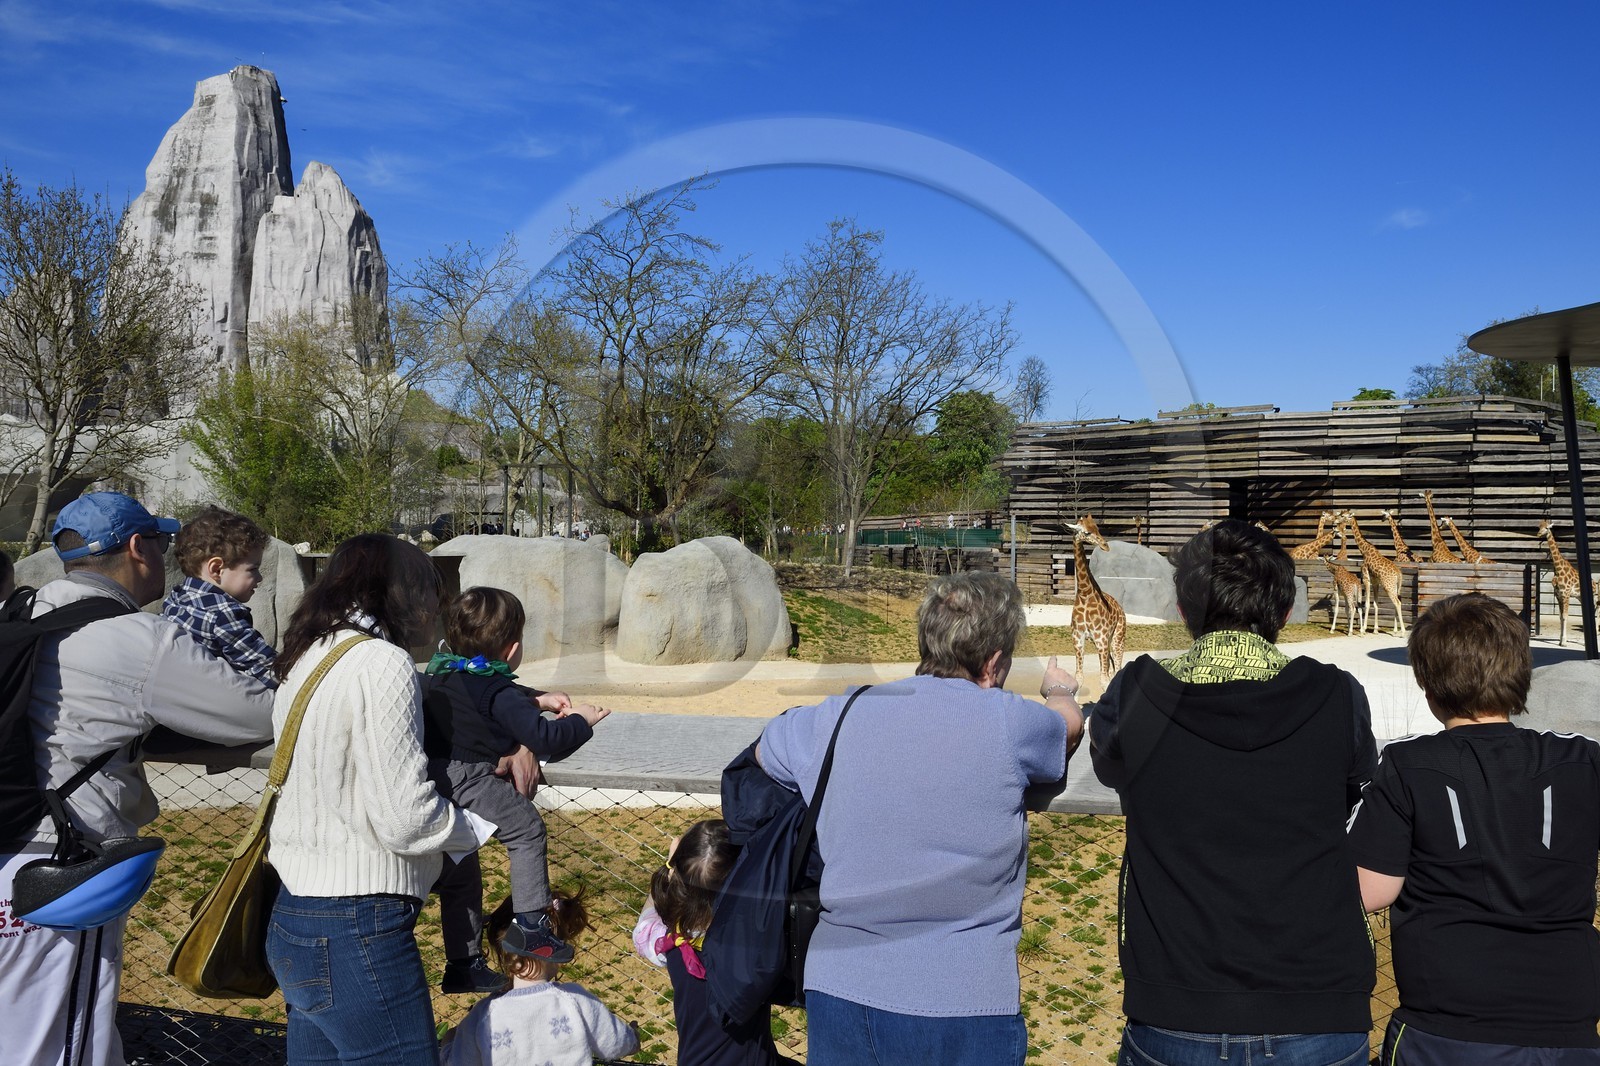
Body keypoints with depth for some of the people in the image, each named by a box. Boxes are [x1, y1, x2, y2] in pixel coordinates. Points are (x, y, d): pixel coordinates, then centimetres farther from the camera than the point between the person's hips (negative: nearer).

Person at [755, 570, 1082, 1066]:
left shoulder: (837, 716, -1)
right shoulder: (1008, 722, -10)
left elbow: (763, 750, 21)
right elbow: (1070, 727, 14)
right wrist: (1061, 692, 39)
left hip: (836, 991, 4)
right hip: (961, 1008, -3)